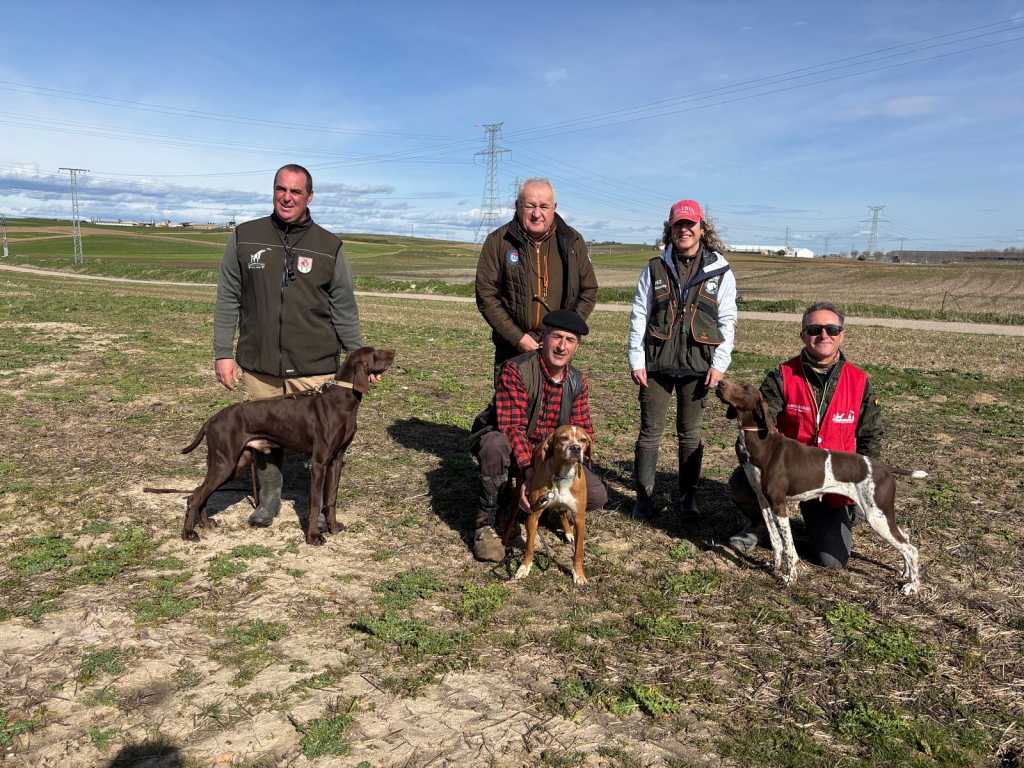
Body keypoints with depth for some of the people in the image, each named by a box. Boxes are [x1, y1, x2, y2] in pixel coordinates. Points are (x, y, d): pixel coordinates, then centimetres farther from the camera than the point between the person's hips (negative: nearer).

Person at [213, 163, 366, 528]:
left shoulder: (329, 247, 2)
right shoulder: (244, 237, 4)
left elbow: (344, 309, 5)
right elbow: (227, 300, 6)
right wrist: (223, 353, 2)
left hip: (313, 366, -1)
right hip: (258, 364, 1)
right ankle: (269, 497, 34)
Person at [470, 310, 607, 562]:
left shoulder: (578, 383, -2)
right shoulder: (515, 370, -22)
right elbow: (511, 427, -29)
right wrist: (528, 472, -40)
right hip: (510, 447, -4)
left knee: (597, 496, -13)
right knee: (496, 446, -41)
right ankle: (486, 522, -19)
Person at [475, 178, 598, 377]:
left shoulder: (572, 241, 4)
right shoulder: (498, 241, -3)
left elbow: (589, 291, 10)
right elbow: (486, 296, -5)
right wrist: (517, 338, -12)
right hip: (511, 349, -1)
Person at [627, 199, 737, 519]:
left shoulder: (720, 272, 4)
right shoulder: (655, 268, 6)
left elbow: (727, 322, 4)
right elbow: (639, 316, 4)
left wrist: (719, 364, -4)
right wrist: (636, 360, -2)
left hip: (698, 364, 0)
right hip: (656, 362, 0)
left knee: (690, 433, 10)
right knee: (650, 431, 3)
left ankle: (688, 496, 23)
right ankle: (644, 497, 13)